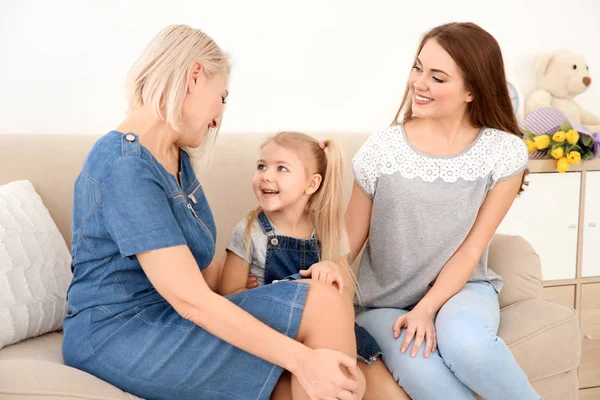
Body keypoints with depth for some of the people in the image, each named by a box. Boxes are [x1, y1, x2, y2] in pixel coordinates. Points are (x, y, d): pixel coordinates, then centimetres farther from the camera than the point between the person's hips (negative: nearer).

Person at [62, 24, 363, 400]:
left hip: (159, 318, 9)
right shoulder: (125, 164, -21)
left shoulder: (175, 154, 10)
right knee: (322, 304, -18)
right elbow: (189, 298, -25)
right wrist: (301, 358, -25)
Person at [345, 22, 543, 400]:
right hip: (385, 303, 0)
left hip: (462, 287, 0)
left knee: (463, 340, -36)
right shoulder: (382, 148, -8)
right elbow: (350, 240, -2)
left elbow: (472, 248, -7)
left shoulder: (504, 152, -9)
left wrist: (427, 310, -17)